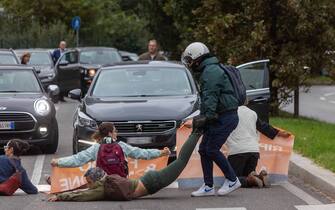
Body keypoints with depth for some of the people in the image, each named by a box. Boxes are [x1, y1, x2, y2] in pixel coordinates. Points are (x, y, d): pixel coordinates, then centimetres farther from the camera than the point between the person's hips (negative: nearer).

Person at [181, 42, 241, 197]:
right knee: (204, 149, 8)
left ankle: (232, 180, 1)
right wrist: (202, 117, 22)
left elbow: (210, 97, -23)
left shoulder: (211, 72, -14)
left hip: (224, 118, -11)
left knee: (212, 149, -11)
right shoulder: (210, 71, 21)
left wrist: (208, 115, -27)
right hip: (220, 117, 11)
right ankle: (208, 187, 10)